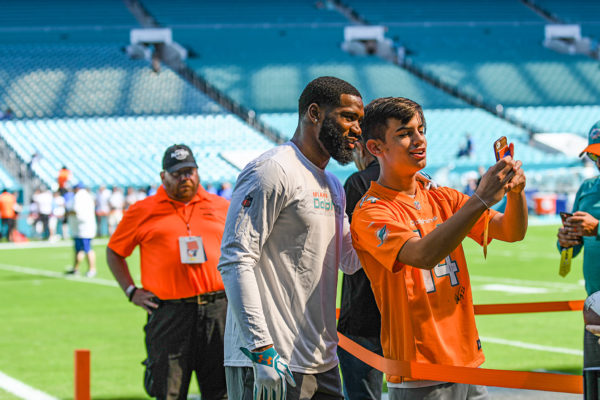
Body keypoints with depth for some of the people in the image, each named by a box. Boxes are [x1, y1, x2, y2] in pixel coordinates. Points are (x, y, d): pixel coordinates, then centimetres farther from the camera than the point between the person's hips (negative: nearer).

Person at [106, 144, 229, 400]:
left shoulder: (222, 207, 12)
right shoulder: (143, 211, 7)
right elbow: (114, 252, 16)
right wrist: (131, 291, 6)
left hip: (217, 310, 2)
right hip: (168, 312, -2)